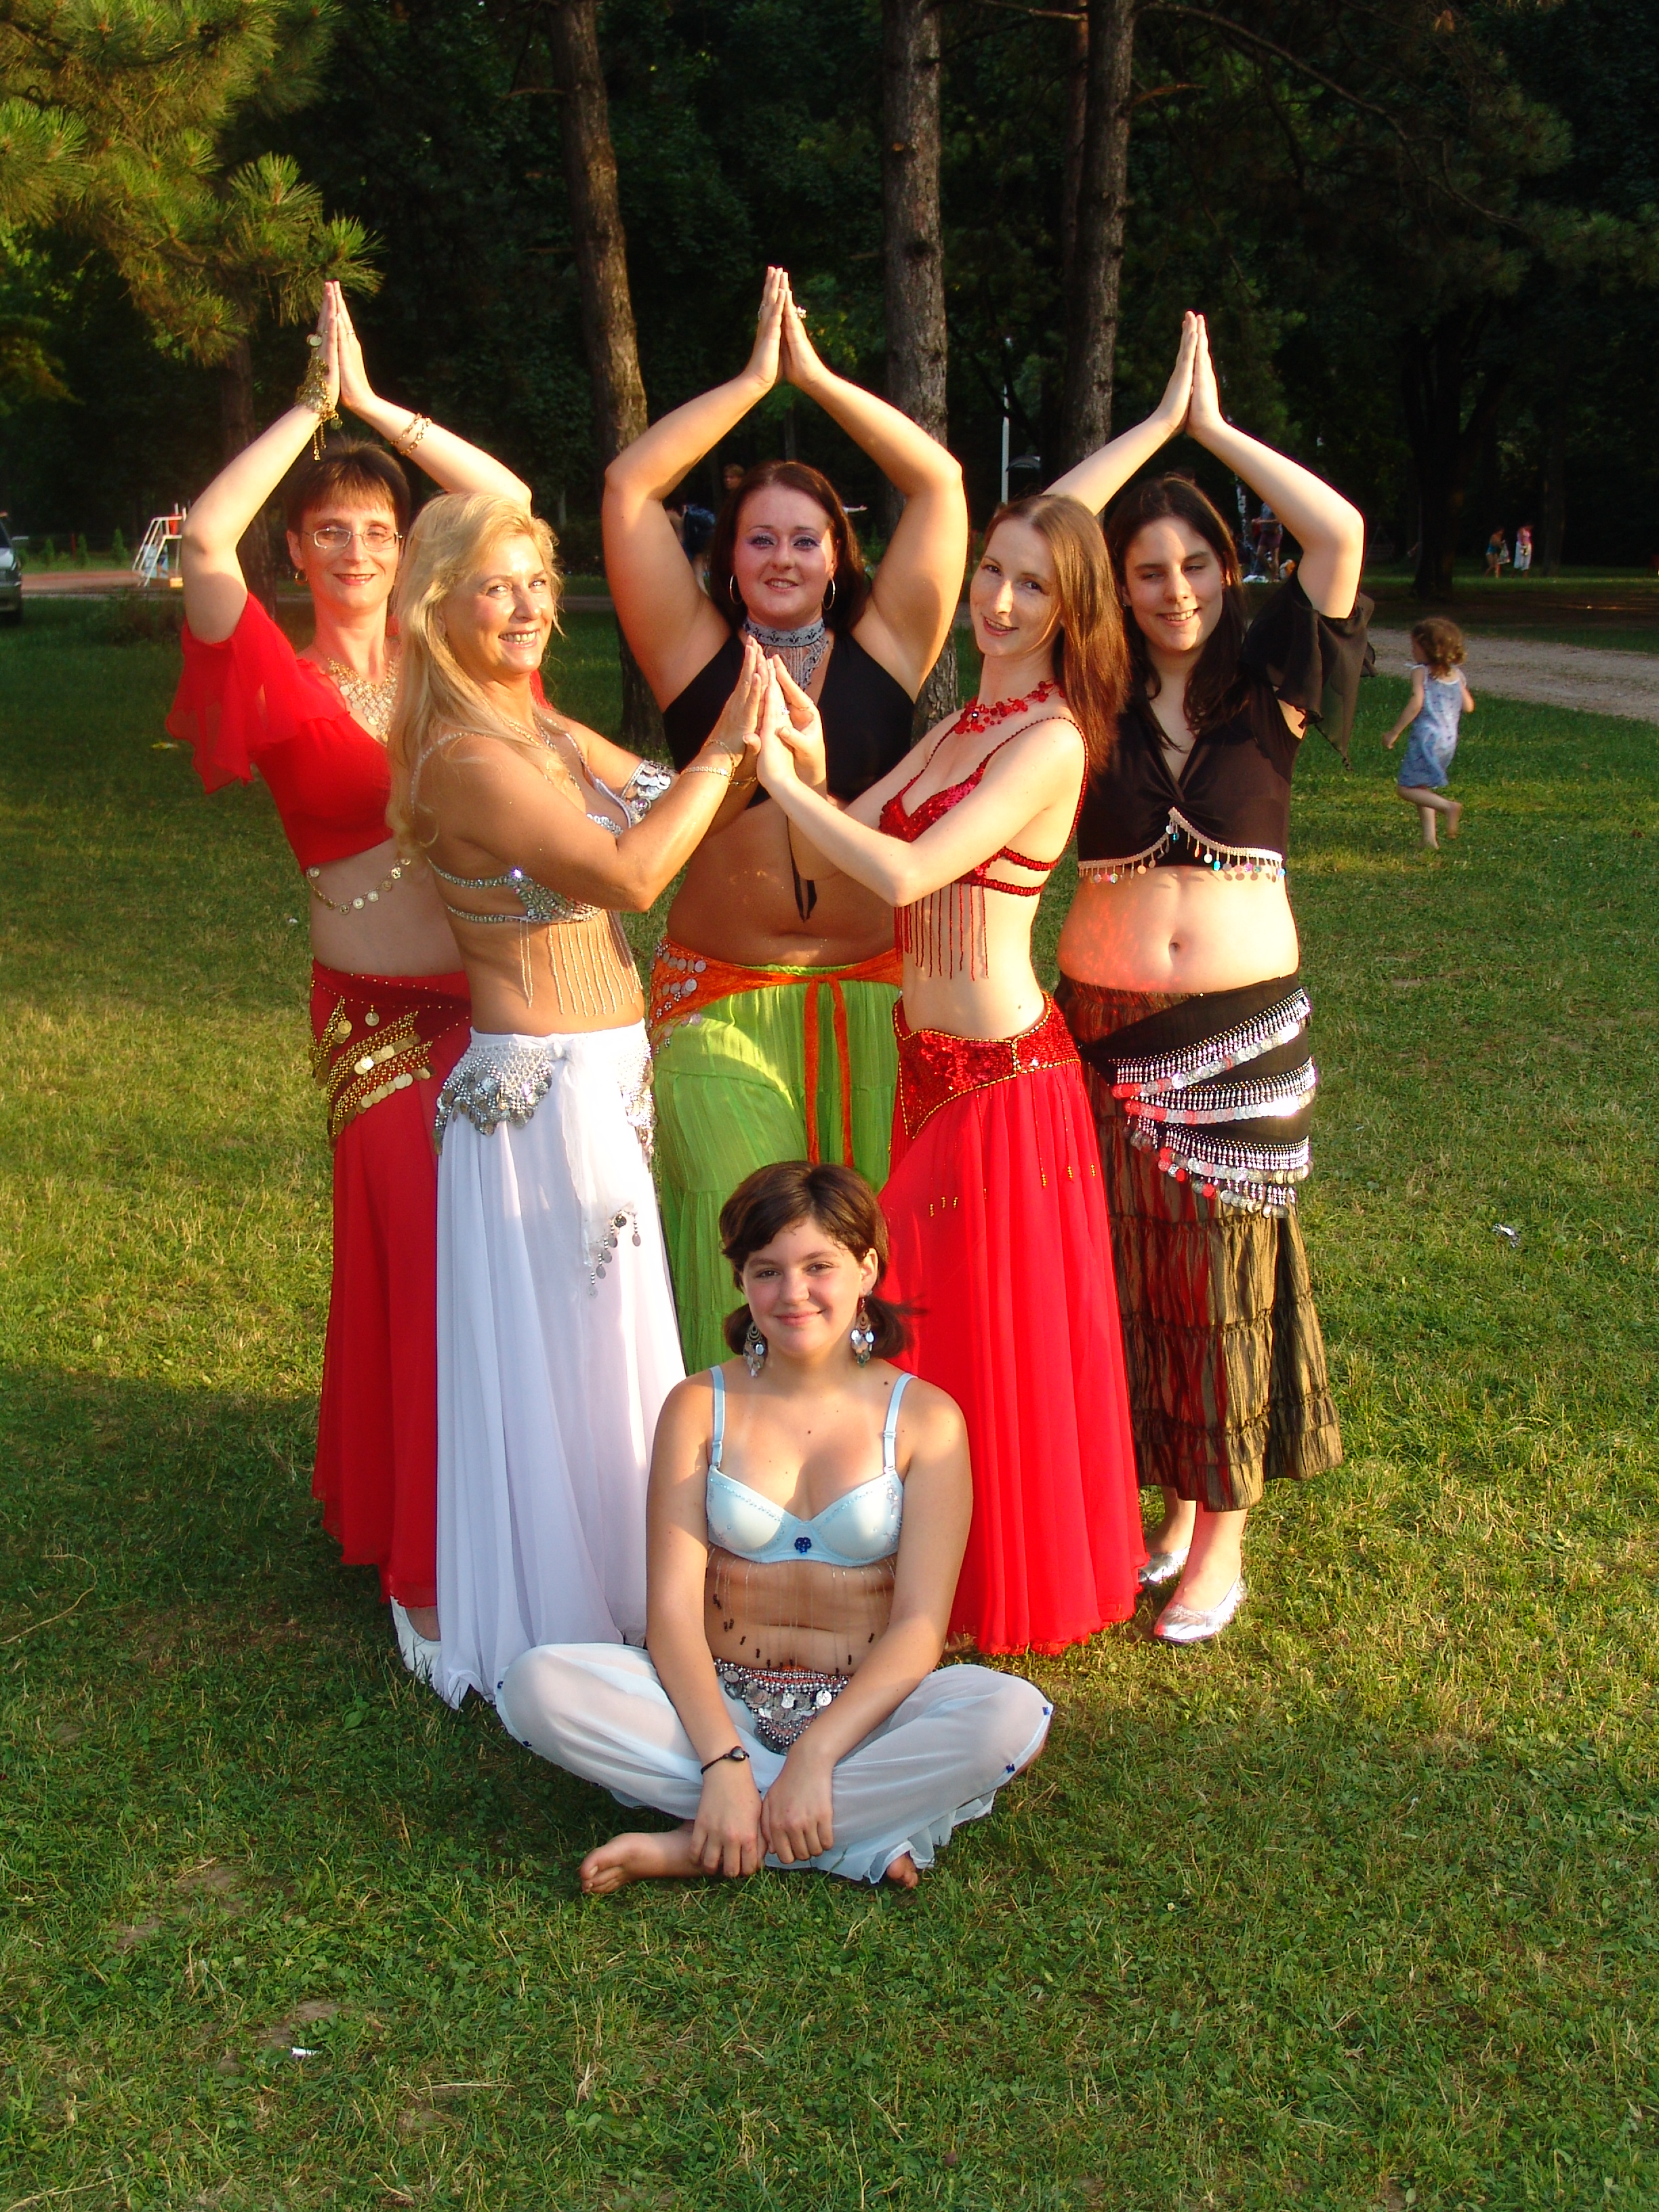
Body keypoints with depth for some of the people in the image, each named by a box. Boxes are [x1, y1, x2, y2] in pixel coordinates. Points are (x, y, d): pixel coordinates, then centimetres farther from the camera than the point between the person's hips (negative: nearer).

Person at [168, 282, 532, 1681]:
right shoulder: (286, 685, -2)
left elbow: (511, 504, 2)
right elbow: (206, 537, -17)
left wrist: (373, 402, 2)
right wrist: (312, 406, -7)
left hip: (500, 1001, 3)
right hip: (380, 1021, -3)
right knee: (417, 1267, 0)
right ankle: (424, 1570, 13)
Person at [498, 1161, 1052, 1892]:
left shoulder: (924, 1419, -2)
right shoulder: (699, 1408, 1)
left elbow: (919, 1627, -9)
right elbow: (673, 1608, -8)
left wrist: (814, 1755, -23)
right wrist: (724, 1763, -24)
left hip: (862, 1712, -1)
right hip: (719, 1703, 1)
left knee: (1013, 1714, -30)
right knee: (538, 1685, -24)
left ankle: (698, 1845, -22)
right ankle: (860, 1829, -21)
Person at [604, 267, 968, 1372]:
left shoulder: (883, 651, 6)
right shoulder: (698, 654, 5)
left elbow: (939, 483, 5)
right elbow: (628, 487, 1)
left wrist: (816, 375, 7)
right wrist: (755, 376, 4)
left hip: (871, 996, 1)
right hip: (719, 1000, -1)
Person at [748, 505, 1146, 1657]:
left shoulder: (1051, 741, -16)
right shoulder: (959, 727, 12)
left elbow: (904, 874, -26)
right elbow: (852, 836, 5)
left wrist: (780, 778, -18)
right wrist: (809, 760, -14)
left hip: (1004, 1072, -8)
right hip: (929, 1056, 9)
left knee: (995, 1329, 4)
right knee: (930, 1314, 18)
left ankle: (1017, 1591, 24)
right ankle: (943, 1565, 36)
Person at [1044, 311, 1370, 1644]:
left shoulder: (1266, 688, 1)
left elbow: (1341, 531, -9)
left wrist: (1214, 427, -1)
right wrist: (1156, 422, 1)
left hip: (1245, 1032, -1)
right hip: (1108, 1026, 1)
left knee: (1228, 1272, 4)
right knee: (1133, 1271, 8)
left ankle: (1223, 1533, 16)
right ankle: (1170, 1494, 26)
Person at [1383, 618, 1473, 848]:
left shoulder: (1421, 672, -6)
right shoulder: (1456, 674, 12)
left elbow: (1416, 704, -17)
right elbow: (1468, 707, 12)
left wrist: (1394, 732, -13)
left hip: (1426, 736, -7)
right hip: (1449, 740, 7)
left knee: (1407, 788, -4)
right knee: (1422, 787, 16)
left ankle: (1448, 806, -23)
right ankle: (1429, 838, 6)